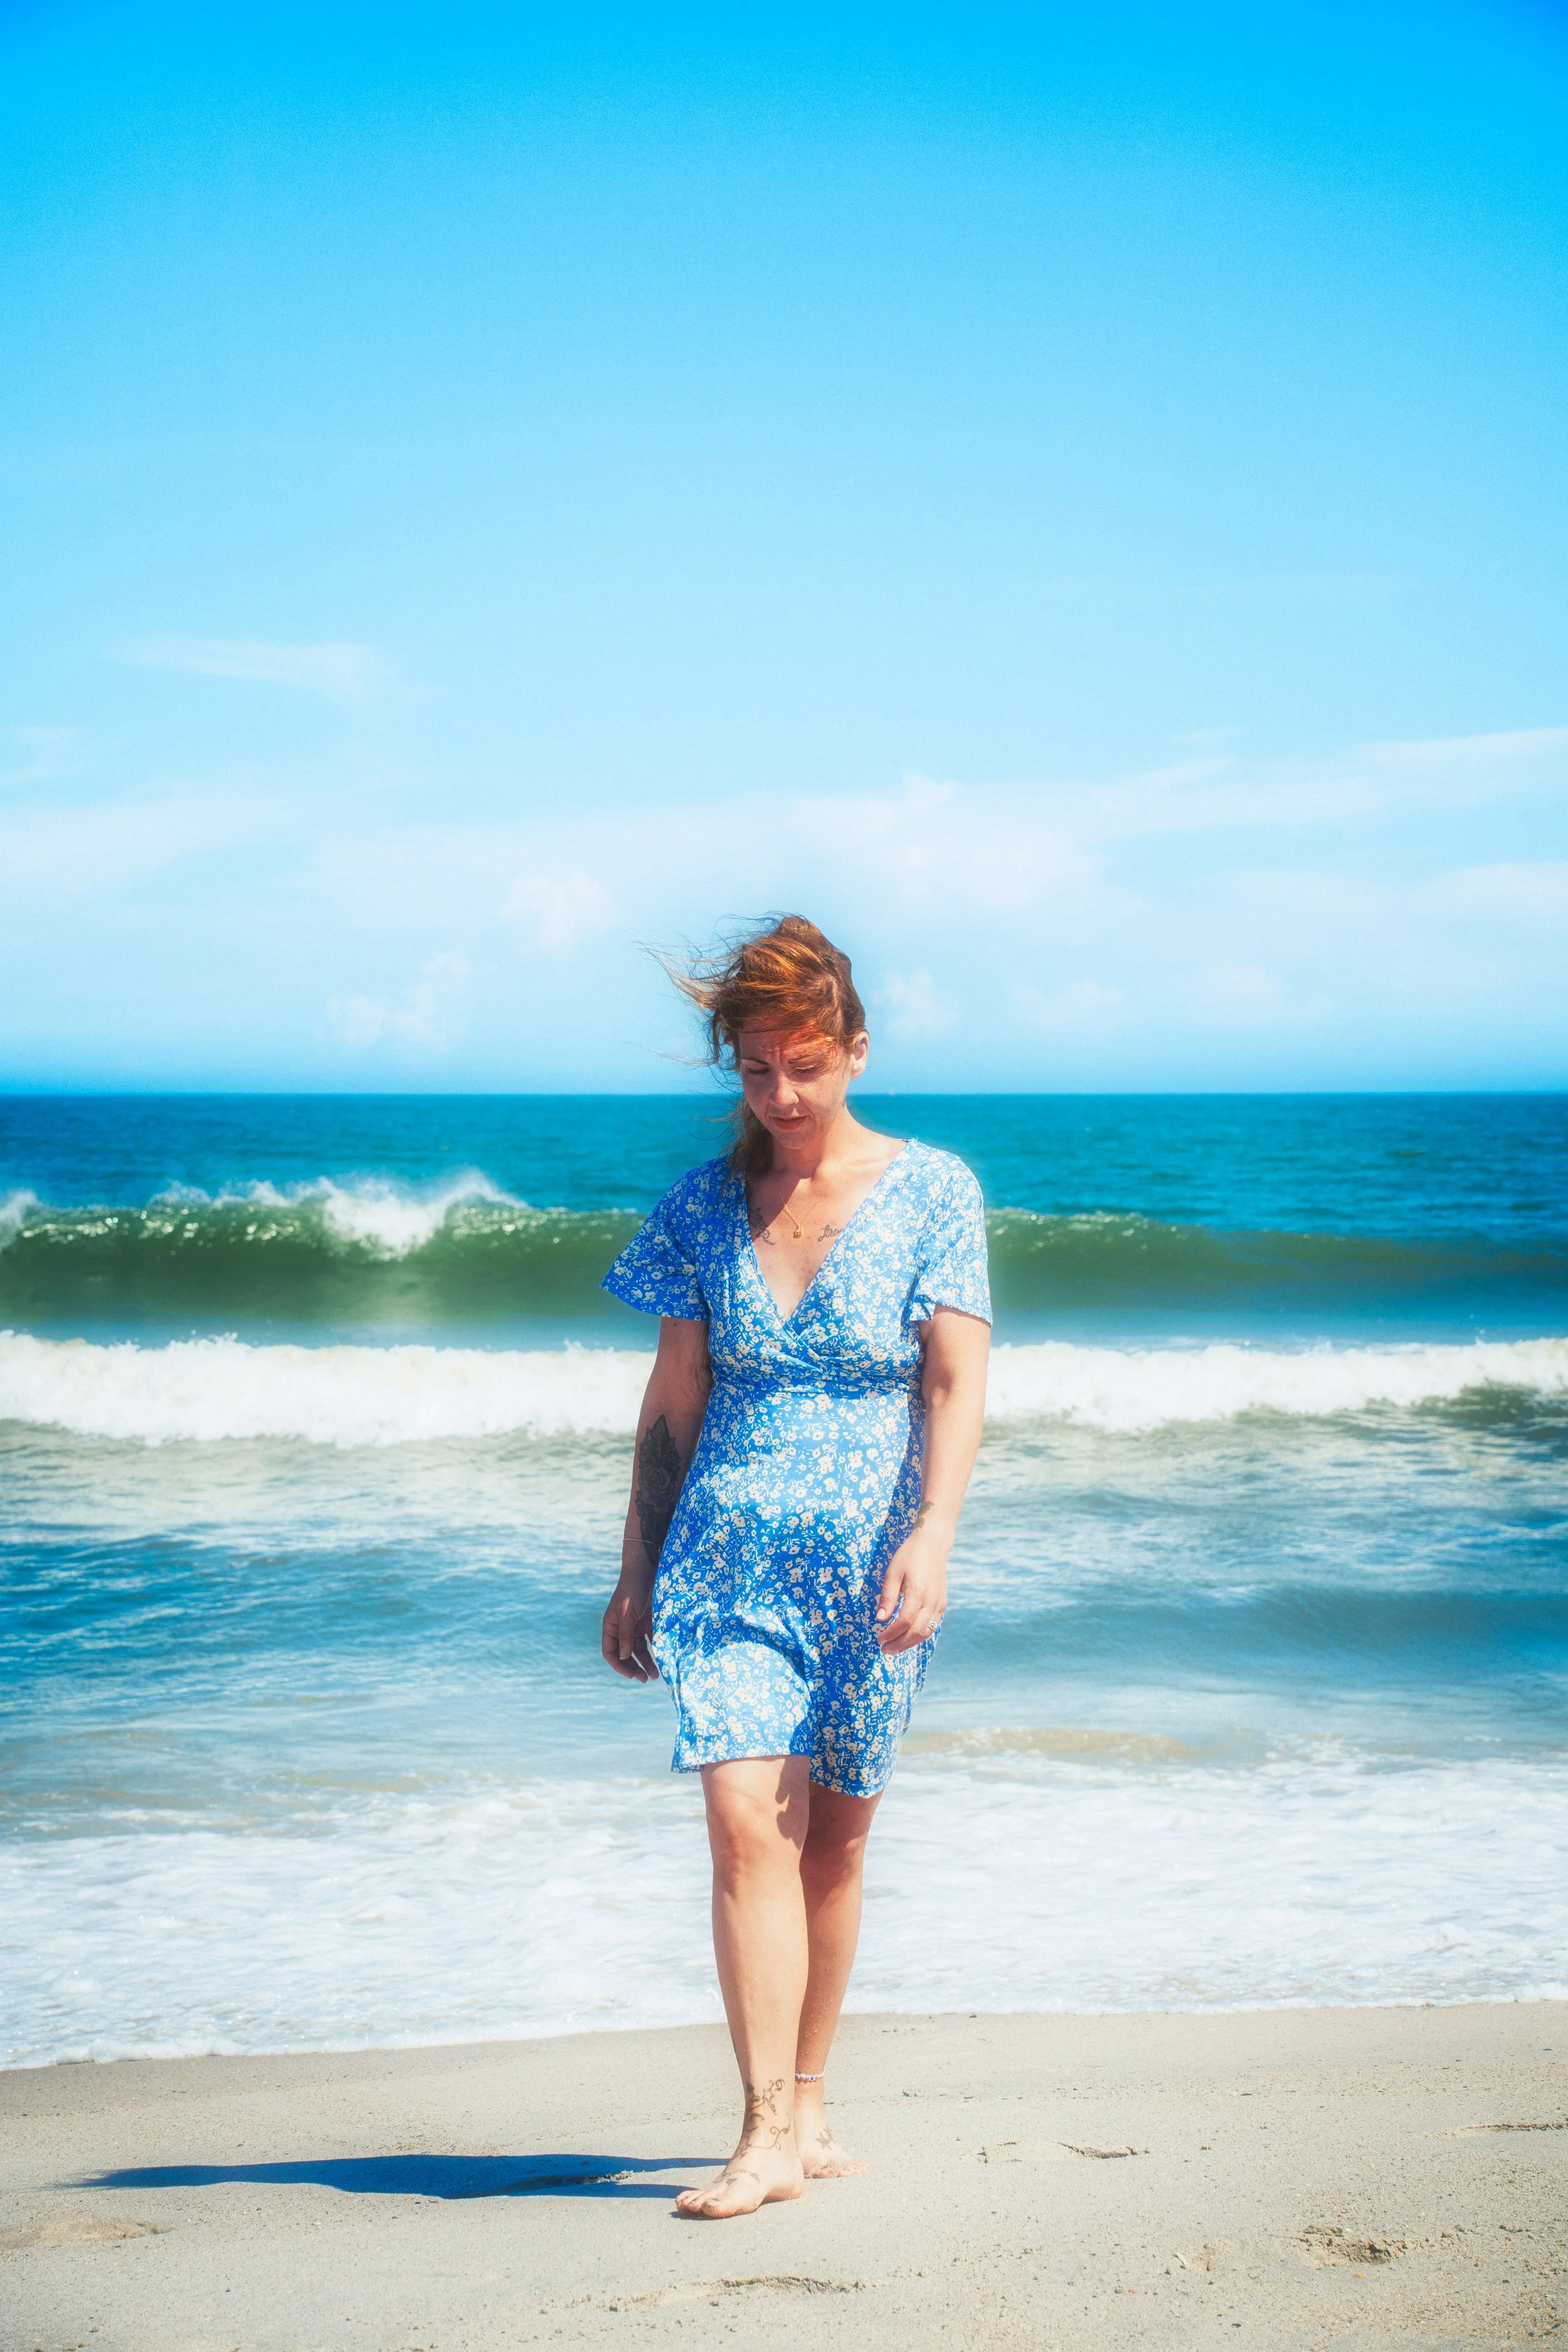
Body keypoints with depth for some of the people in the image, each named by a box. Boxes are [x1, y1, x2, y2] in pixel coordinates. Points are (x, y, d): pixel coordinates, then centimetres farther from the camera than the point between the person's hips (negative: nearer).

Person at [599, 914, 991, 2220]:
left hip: (869, 1566, 0)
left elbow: (957, 1383, -8)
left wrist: (932, 1536, -21)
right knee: (749, 1823, -13)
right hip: (728, 1558, 1)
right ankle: (768, 2134, -11)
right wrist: (638, 1572, 10)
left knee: (835, 1836, 8)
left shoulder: (933, 1191, -1)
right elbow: (673, 1404, 10)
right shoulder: (703, 1208, 5)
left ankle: (809, 2104, 23)